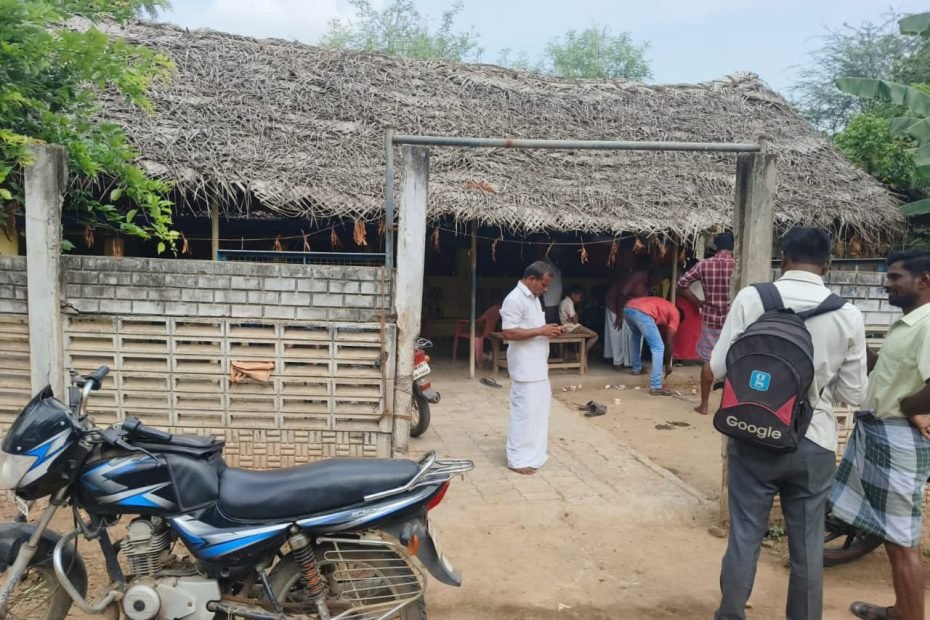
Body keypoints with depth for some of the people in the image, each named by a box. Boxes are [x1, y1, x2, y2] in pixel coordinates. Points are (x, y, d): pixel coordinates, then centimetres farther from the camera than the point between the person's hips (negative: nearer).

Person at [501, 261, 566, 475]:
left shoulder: (533, 298, 14)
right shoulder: (514, 300, -17)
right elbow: (509, 333, -24)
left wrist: (548, 330, 3)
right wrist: (540, 331, -23)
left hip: (537, 365, 10)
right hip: (524, 367, -10)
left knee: (539, 406, 17)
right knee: (524, 410, -4)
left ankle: (533, 449, 32)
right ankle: (518, 459, 6)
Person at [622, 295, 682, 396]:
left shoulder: (663, 306, 41)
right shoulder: (675, 313, 21)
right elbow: (669, 342, 16)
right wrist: (668, 364, 26)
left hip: (628, 308, 8)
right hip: (642, 313, -8)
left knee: (636, 336, 38)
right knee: (658, 348, 2)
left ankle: (636, 368, 48)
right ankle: (656, 387, -2)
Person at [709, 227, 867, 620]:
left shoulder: (751, 298, -9)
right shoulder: (849, 315, -4)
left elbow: (719, 367, -7)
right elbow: (853, 393, 1)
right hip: (813, 444, 1)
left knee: (744, 538, 12)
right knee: (808, 547, 15)